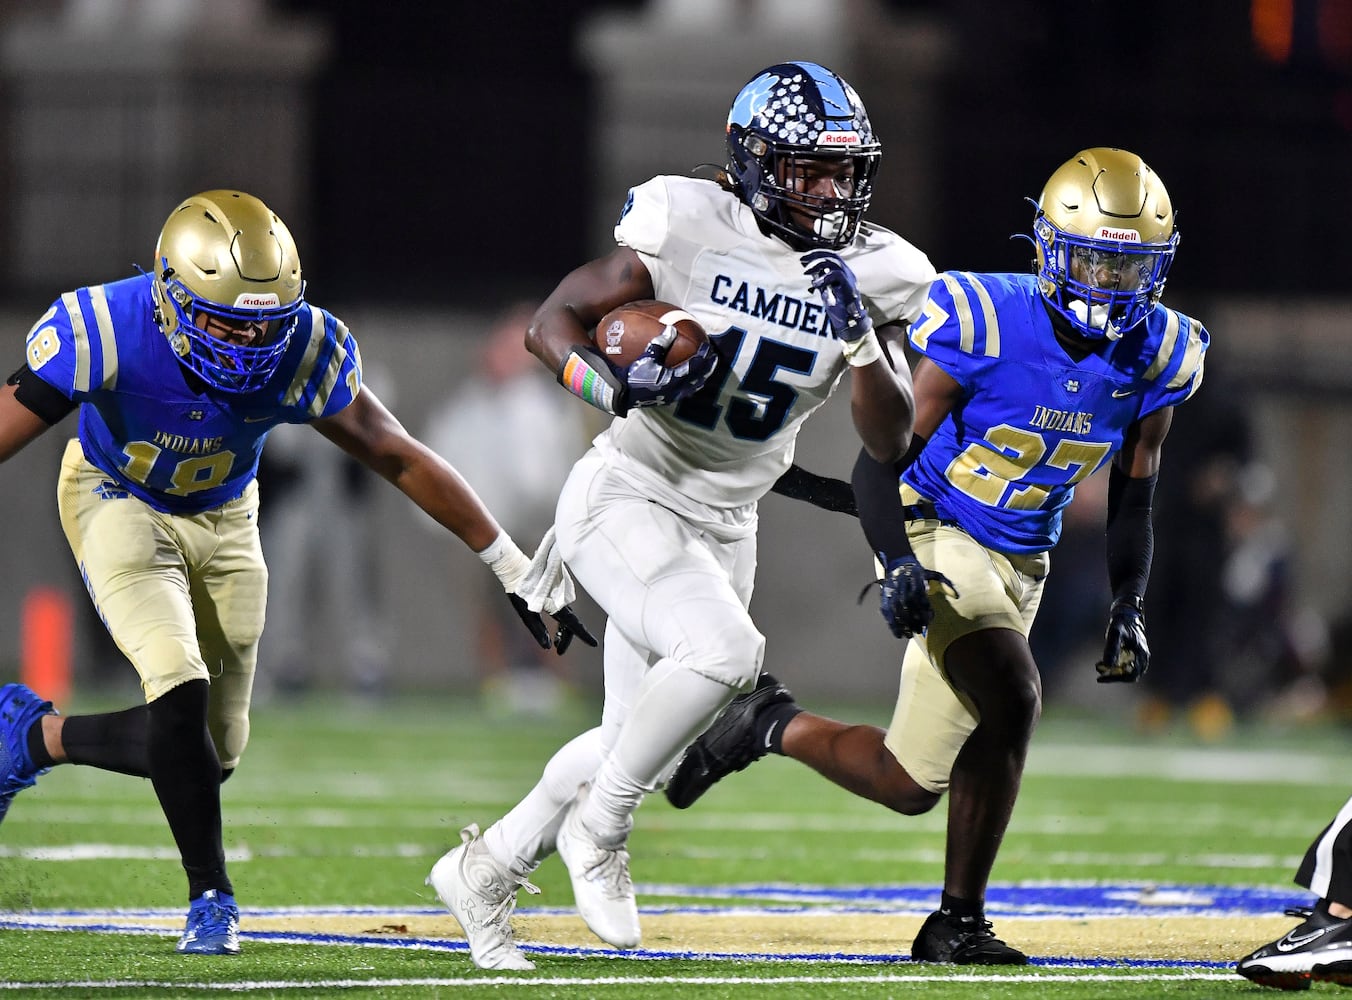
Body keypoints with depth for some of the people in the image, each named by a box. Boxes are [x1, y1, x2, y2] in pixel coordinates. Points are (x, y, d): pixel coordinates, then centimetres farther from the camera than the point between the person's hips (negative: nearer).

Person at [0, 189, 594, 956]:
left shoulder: (306, 352, -26)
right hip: (118, 502, -3)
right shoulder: (105, 334, -33)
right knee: (180, 690, -23)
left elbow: (404, 461, -15)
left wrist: (517, 569, -12)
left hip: (222, 519, 3)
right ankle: (211, 894, -3)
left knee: (210, 752, 3)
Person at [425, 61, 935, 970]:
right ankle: (599, 829, -9)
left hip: (724, 530, 6)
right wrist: (617, 389, -27)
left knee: (641, 742, 10)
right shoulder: (691, 229, -14)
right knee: (725, 651, -30)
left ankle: (487, 869, 32)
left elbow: (890, 444, -4)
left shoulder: (871, 276, -2)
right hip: (628, 498, -6)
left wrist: (861, 338, -19)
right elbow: (552, 323, -8)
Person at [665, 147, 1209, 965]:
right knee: (1012, 699, -28)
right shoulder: (982, 322, -20)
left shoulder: (1157, 354, -4)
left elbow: (1133, 499, 9)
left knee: (910, 787, -1)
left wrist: (1129, 607, -3)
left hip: (1020, 565, 6)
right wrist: (899, 564, -32)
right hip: (936, 537, -6)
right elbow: (881, 461, -17)